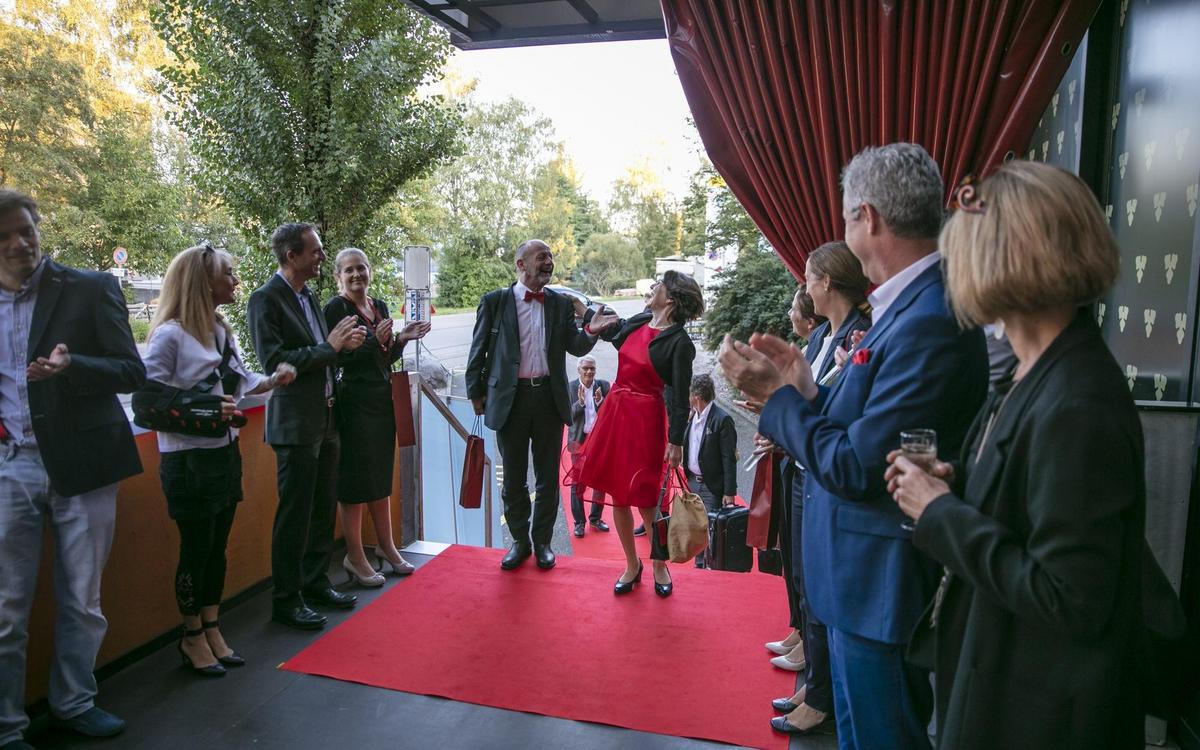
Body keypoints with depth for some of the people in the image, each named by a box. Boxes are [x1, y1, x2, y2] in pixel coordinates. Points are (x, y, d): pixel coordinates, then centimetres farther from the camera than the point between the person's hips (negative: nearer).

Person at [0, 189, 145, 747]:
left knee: (82, 602, 11)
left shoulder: (91, 289, -2)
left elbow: (133, 372, -7)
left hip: (80, 464, -1)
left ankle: (73, 702, 29)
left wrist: (71, 366, -25)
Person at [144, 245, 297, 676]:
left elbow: (238, 381, 14)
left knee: (217, 548, 15)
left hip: (224, 453, 8)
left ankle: (212, 631, 29)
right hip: (188, 460, -8)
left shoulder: (221, 330, 9)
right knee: (196, 551, 5)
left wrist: (272, 381, -4)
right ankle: (193, 637, 23)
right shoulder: (170, 335, -16)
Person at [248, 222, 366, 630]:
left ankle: (316, 582, 29)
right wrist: (329, 346, -18)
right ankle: (286, 599, 13)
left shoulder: (309, 297, 14)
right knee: (295, 514, 0)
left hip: (326, 420, 8)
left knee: (323, 509, 15)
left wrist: (343, 343, -1)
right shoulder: (265, 299, -11)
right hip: (295, 424, -8)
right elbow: (274, 362, -19)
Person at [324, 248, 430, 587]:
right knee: (355, 477, 1)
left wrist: (401, 338, 0)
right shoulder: (336, 308, -9)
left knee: (381, 475, 15)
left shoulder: (380, 306, 11)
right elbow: (335, 358, -17)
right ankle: (355, 556, 13)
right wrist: (374, 340, -22)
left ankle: (385, 546, 27)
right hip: (353, 402, -7)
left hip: (382, 399, 7)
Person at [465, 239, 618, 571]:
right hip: (509, 398, -2)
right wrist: (476, 392, 2)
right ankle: (520, 541, 26)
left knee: (548, 478, 10)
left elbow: (576, 348, 1)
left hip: (549, 398, 2)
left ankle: (542, 541, 25)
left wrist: (590, 331, -19)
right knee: (514, 478, 10)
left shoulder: (561, 304, 6)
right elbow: (478, 350, 4)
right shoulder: (494, 301, -1)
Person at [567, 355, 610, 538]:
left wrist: (600, 401, -19)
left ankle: (595, 518, 23)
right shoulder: (570, 387, -3)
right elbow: (567, 415, -8)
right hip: (579, 439, -2)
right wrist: (580, 402, -22)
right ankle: (579, 521, 9)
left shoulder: (603, 386, 2)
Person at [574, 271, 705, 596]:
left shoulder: (679, 342, -13)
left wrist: (676, 442, -13)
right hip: (616, 410, 7)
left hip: (645, 419, -7)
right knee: (617, 495, 12)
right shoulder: (639, 322, 7)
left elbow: (680, 397, -12)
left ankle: (659, 566, 25)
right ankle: (632, 565, 29)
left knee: (644, 499, 0)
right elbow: (611, 332, 29)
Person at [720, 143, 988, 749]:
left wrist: (774, 394, -15)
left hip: (881, 588, -9)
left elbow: (855, 468, -25)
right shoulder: (915, 305, 4)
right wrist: (805, 390, 1)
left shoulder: (928, 323, -26)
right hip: (868, 581, 9)